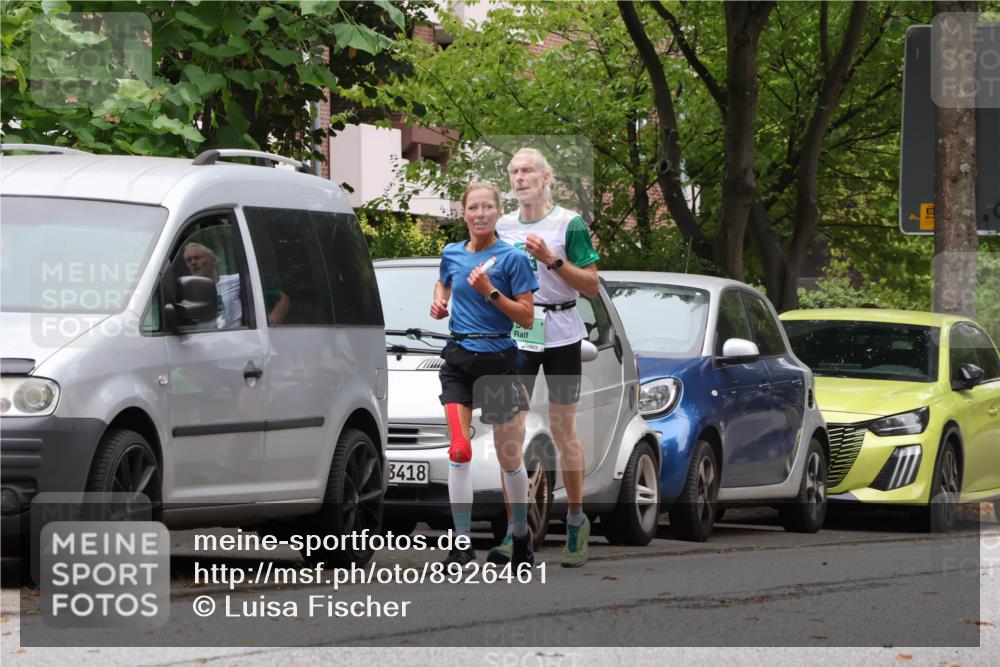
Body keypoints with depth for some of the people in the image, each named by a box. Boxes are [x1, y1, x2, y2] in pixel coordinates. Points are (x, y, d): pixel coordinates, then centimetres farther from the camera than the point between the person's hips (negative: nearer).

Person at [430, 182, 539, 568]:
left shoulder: (512, 258, -6)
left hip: (497, 359, -3)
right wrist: (439, 302, 10)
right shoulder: (452, 254, 8)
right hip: (458, 359, 3)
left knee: (509, 457, 4)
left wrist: (490, 292, -19)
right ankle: (462, 545, -6)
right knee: (458, 452, -8)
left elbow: (527, 318, -9)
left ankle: (521, 536, 24)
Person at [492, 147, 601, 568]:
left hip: (561, 335, -4)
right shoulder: (502, 227, 10)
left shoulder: (569, 224, -4)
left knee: (562, 430, 1)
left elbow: (592, 286, -7)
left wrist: (552, 260, -18)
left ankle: (576, 520, 14)